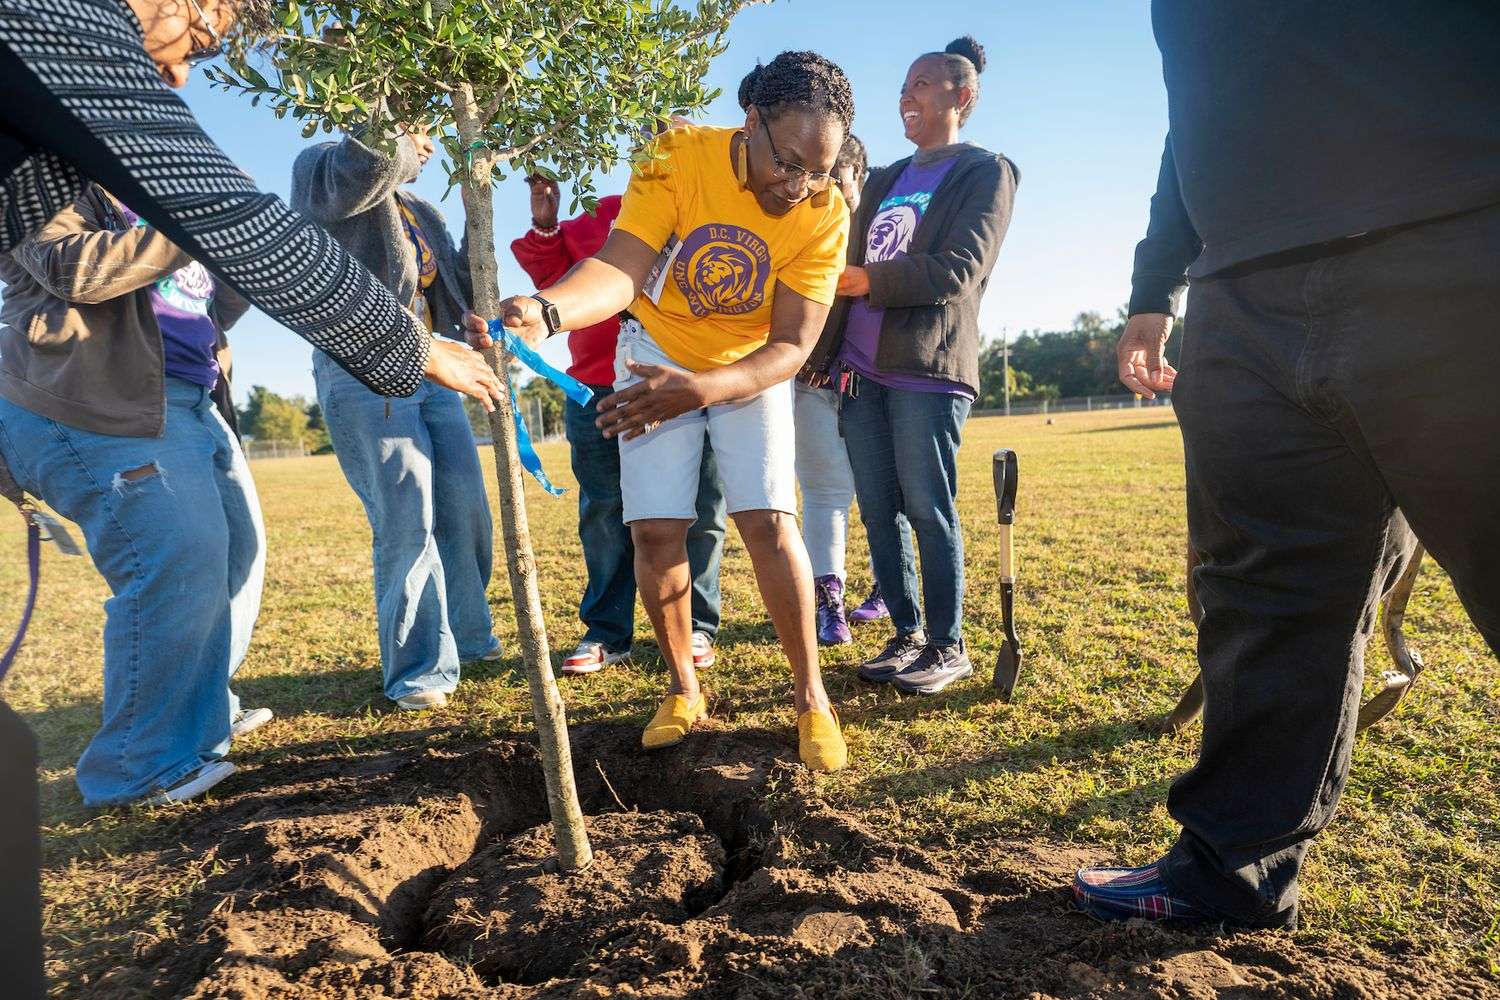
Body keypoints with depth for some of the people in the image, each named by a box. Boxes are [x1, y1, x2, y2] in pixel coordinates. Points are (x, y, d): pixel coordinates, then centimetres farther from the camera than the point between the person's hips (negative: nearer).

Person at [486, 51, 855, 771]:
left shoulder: (825, 213, -20)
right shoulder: (678, 157, -22)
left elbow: (791, 346, -23)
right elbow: (620, 266, -33)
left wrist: (701, 389, -40)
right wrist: (547, 310, -54)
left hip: (751, 366, 0)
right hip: (657, 354, 1)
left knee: (769, 521, -15)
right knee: (655, 530, -5)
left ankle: (811, 696, 3)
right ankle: (683, 690, 15)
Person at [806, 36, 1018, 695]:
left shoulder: (985, 172, 4)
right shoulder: (884, 181, 23)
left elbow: (958, 271, -10)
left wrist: (865, 282, -11)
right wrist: (824, 355, 12)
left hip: (929, 368, -6)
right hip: (862, 370, 6)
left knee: (928, 511, -5)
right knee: (878, 512, 5)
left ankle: (947, 647, 8)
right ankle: (906, 635, 17)